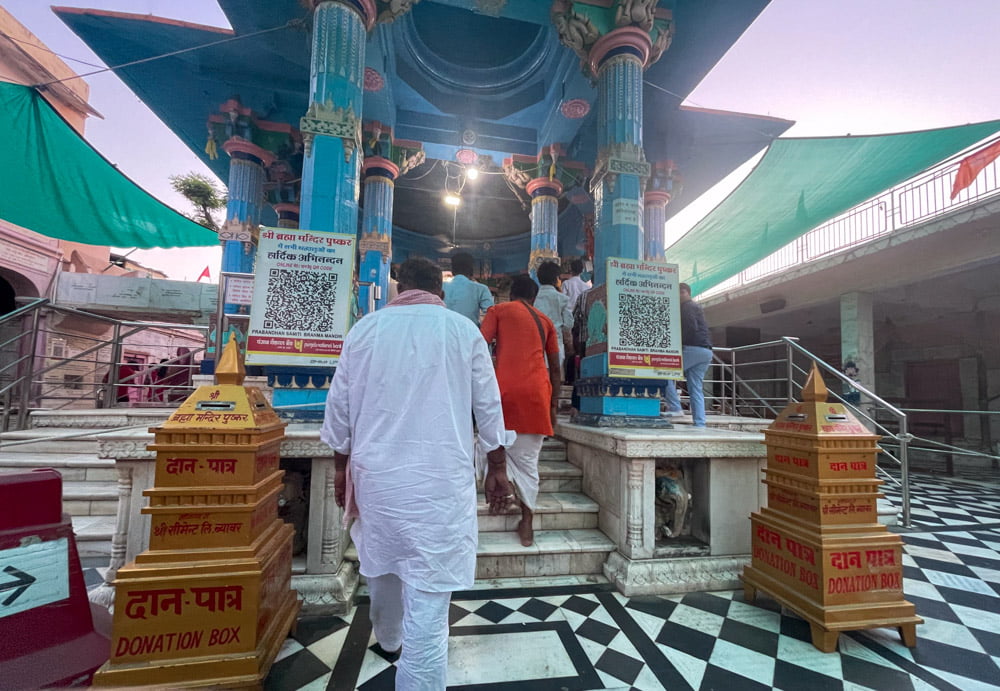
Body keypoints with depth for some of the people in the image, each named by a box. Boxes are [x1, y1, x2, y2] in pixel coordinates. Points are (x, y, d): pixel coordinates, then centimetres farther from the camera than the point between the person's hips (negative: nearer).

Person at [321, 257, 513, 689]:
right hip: (440, 476, -4)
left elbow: (339, 404, 6)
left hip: (376, 471, 4)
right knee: (428, 590, 3)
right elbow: (488, 407, 0)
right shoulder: (463, 330, -3)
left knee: (383, 559, 27)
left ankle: (387, 638, 52)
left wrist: (341, 467, 17)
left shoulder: (364, 330, 3)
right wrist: (497, 469, 9)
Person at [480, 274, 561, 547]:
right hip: (537, 393, 3)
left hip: (505, 389, -3)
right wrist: (553, 406, 21)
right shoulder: (545, 321, 20)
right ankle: (526, 524, 16)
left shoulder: (498, 310, 11)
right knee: (528, 460, 10)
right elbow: (555, 368, 17)